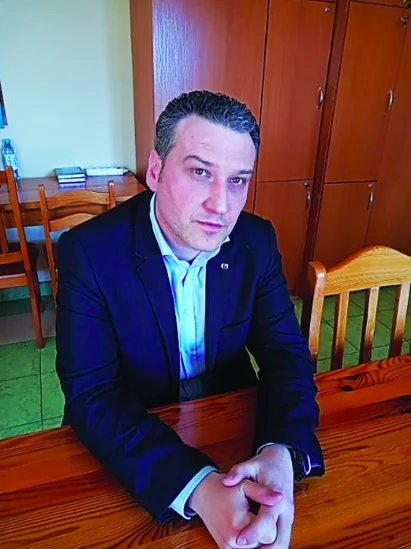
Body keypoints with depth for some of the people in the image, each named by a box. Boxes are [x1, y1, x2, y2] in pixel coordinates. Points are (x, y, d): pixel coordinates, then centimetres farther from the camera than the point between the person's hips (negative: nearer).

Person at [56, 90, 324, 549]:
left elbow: (286, 350, -8)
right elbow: (91, 395, -22)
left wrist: (283, 453, -27)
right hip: (131, 440, -2)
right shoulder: (88, 251, -19)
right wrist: (198, 486, -34)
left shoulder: (257, 241, -9)